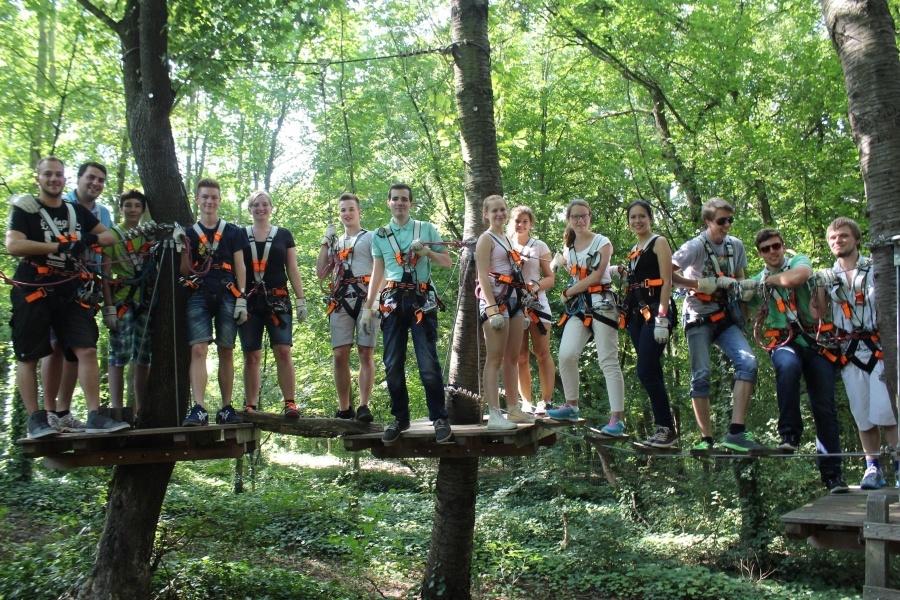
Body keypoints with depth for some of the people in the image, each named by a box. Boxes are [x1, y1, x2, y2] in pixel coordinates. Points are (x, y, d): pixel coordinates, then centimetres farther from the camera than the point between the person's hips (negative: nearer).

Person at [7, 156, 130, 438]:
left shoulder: (77, 211, 12)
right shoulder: (25, 209, -2)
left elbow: (109, 236, 17)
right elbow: (13, 245, -17)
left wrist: (91, 239, -6)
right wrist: (60, 246, -22)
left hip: (69, 291, 4)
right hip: (33, 291, -3)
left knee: (86, 350, -7)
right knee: (28, 356, 1)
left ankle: (94, 416, -6)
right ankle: (35, 419, 10)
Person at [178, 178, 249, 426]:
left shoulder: (233, 232, 12)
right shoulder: (189, 233, 14)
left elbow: (240, 268, 9)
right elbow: (184, 271, 10)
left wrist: (242, 299, 0)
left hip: (227, 296, 0)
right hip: (198, 296, 0)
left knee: (226, 352, 3)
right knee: (198, 350, -14)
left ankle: (226, 408, 9)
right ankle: (199, 409, -19)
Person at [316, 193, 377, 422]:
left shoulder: (370, 237, 10)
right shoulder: (335, 242, 25)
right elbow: (321, 273, 17)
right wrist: (325, 243, 12)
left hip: (365, 298, -4)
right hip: (341, 301, 4)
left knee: (366, 353, -8)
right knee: (340, 355, -2)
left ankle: (363, 407, -10)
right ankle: (344, 409, 3)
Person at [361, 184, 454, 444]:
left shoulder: (426, 229, 8)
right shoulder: (379, 235, 13)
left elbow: (448, 262, 10)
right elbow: (377, 274, 15)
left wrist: (427, 252, -9)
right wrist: (367, 308, 10)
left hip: (422, 300, -2)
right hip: (392, 302, 3)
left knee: (428, 363, -7)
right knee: (393, 365, 2)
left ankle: (439, 418, 3)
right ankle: (400, 418, 15)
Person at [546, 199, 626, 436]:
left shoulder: (602, 242, -2)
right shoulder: (568, 248, 14)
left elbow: (596, 276, -9)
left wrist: (568, 293, -3)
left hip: (600, 303, -5)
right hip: (578, 306, 5)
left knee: (608, 361, -8)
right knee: (566, 354, -10)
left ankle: (617, 418, -8)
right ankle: (571, 406, 8)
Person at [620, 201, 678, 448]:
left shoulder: (659, 243, -1)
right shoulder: (634, 250, 20)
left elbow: (667, 282, -10)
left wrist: (662, 318, -19)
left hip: (654, 311, -8)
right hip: (636, 314, 8)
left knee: (646, 372, -14)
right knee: (652, 373, 7)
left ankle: (668, 428, -6)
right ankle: (663, 427, 11)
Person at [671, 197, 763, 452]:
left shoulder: (736, 245, 6)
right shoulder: (696, 246, -9)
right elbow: (668, 273, -14)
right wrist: (702, 284, -17)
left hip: (726, 317, 4)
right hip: (699, 318, -4)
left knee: (748, 362, -16)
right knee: (701, 374, -11)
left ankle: (736, 432, -17)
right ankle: (706, 439, -1)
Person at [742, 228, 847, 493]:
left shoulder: (799, 261, 6)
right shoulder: (757, 282, 15)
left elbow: (794, 279, -18)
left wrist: (769, 279, -4)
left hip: (817, 342, 0)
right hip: (784, 342, 1)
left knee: (824, 407, -2)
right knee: (788, 366, -37)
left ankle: (832, 472, 7)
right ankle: (790, 434, -28)